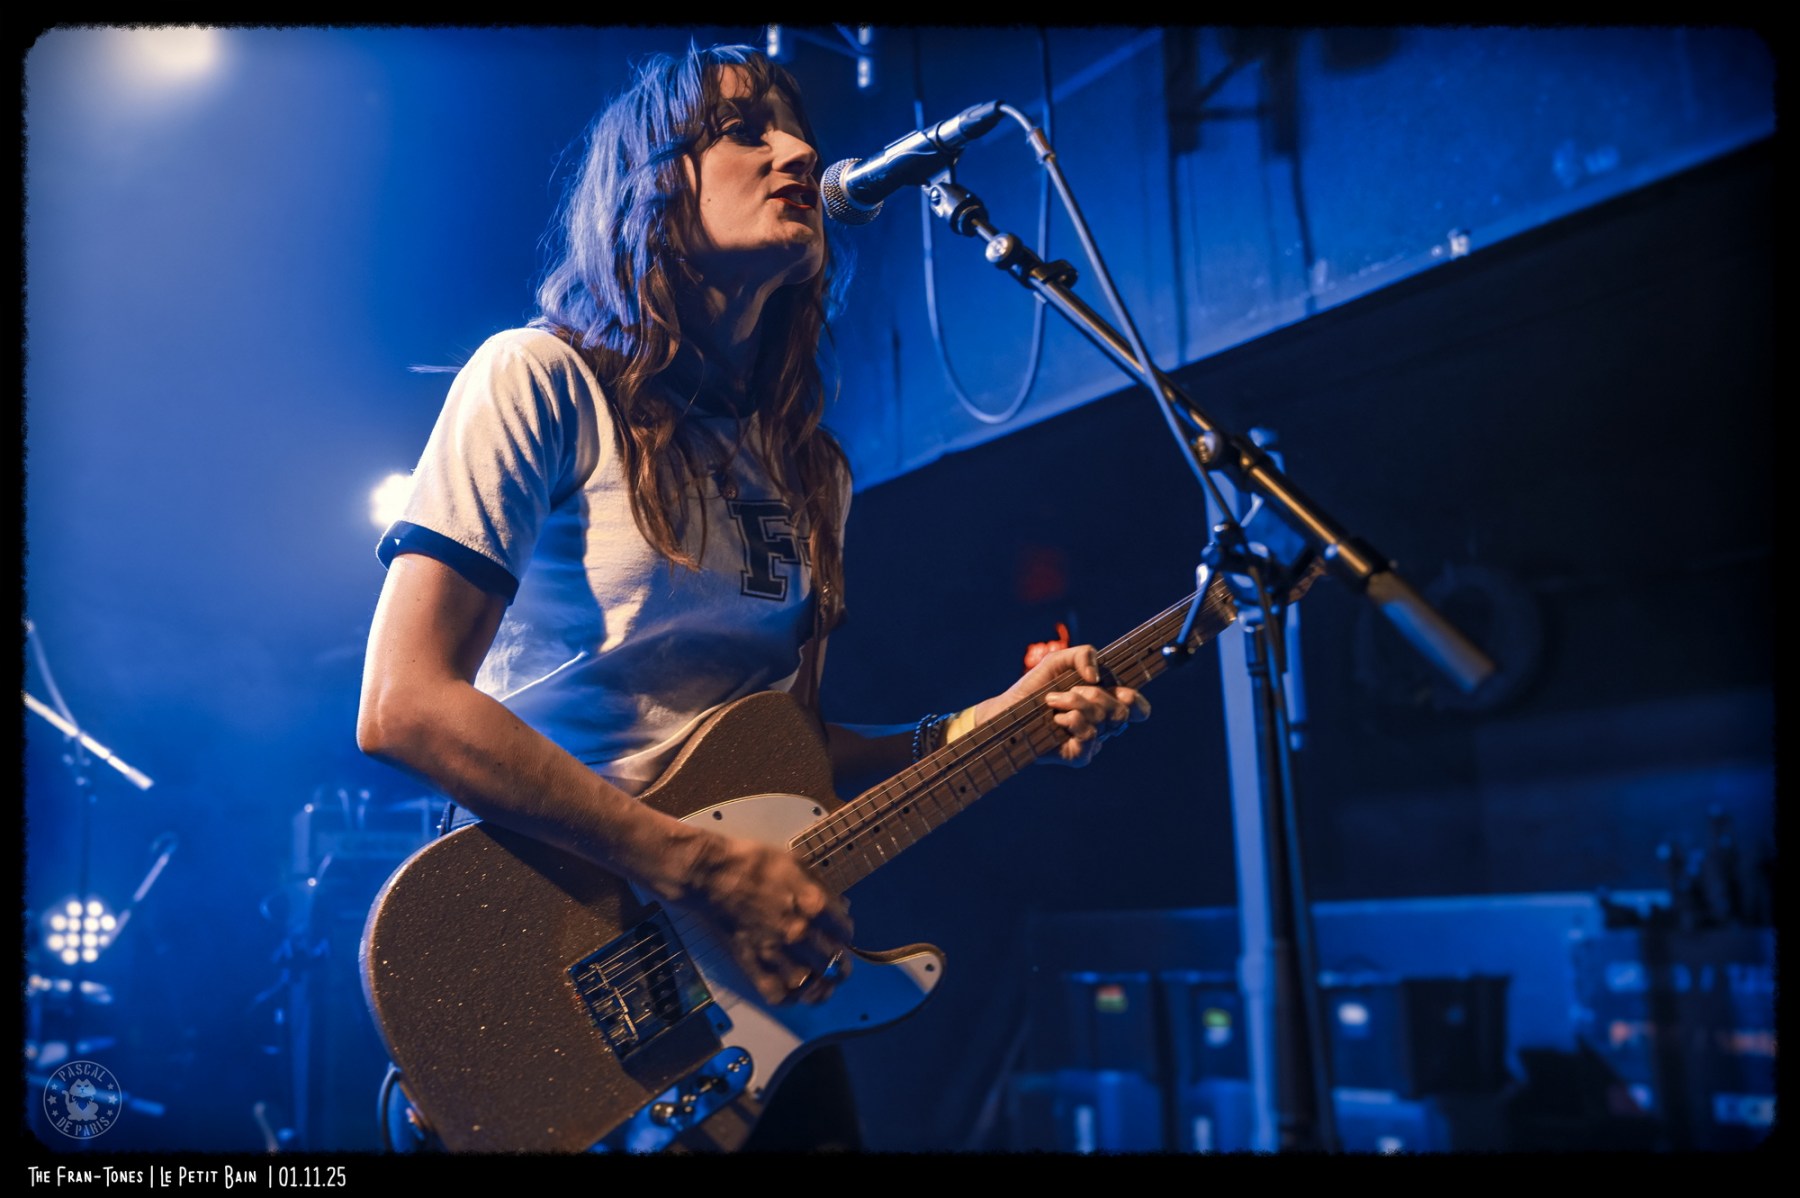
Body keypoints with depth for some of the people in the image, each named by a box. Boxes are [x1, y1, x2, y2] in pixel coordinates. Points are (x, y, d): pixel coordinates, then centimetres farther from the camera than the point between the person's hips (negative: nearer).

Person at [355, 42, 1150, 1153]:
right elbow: (403, 704, -18)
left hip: (759, 982, 6)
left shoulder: (810, 467, 11)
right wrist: (711, 871, -21)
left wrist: (974, 730, 0)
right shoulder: (543, 383, -8)